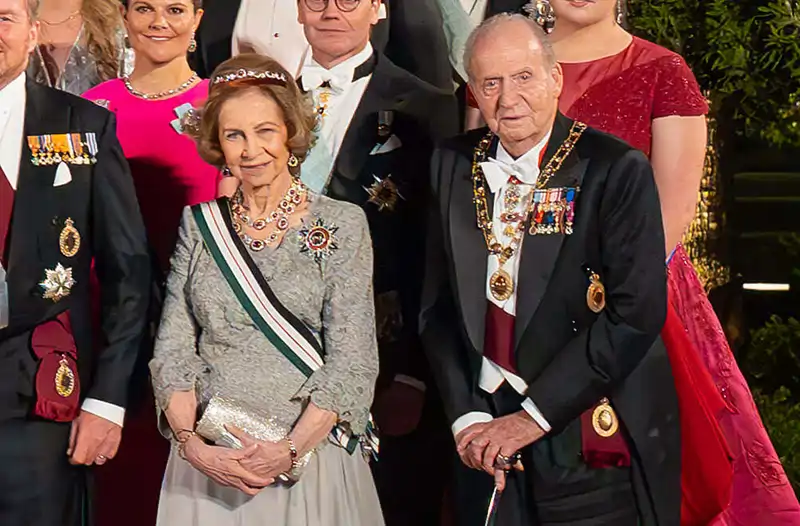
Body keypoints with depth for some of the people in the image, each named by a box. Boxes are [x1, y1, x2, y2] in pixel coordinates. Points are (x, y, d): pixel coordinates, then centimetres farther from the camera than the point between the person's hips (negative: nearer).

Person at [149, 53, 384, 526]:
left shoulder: (342, 225, -2)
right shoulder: (199, 224, 7)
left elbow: (352, 362, -7)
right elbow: (172, 349, 2)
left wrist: (290, 448, -17)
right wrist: (192, 444, -12)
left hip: (312, 452, -2)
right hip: (206, 462, 2)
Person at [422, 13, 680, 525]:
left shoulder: (618, 171, -11)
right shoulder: (454, 165, 4)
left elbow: (637, 311, -16)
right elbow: (438, 305, 5)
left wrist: (533, 416, -16)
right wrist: (467, 415, -7)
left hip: (596, 446, -3)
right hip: (490, 439, 4)